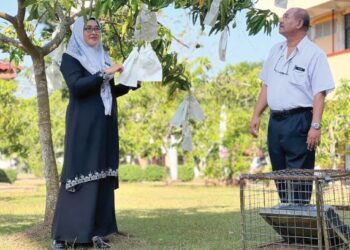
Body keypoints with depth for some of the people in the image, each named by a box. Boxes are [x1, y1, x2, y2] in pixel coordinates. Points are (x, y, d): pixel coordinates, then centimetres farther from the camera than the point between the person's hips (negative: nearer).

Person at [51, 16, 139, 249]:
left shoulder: (103, 57, 18)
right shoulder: (70, 57, 0)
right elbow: (76, 86, -17)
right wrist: (104, 74, -21)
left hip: (105, 125, 6)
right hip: (83, 124, -6)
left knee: (102, 175, 2)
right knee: (79, 174, -9)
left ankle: (96, 231, 4)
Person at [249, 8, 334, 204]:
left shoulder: (314, 54, -7)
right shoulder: (276, 51, 14)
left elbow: (319, 94, -12)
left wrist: (316, 126, -20)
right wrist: (256, 115, 12)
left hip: (299, 121, -7)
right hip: (275, 120, 7)